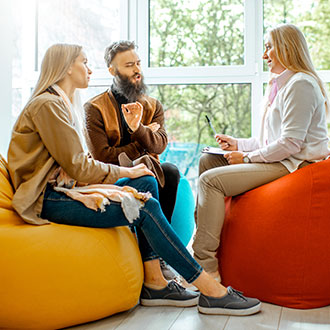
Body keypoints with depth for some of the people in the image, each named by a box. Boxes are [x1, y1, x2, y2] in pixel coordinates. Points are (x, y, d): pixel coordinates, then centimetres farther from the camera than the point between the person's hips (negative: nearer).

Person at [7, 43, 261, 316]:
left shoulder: (62, 104, 21)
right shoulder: (48, 105, -11)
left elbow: (77, 164, 15)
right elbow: (77, 166, -16)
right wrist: (124, 172, -6)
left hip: (64, 188, 10)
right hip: (48, 200, -10)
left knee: (146, 183, -3)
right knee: (146, 208, -21)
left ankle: (154, 283, -7)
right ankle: (212, 292, -16)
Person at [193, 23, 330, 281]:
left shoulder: (301, 84, -12)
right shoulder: (282, 85, 21)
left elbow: (290, 143, -21)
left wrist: (248, 157, -14)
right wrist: (238, 144, 13)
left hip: (293, 165, -11)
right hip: (279, 161, 11)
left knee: (211, 180, -22)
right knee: (208, 160, 9)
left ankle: (206, 267, -20)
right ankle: (201, 239, 6)